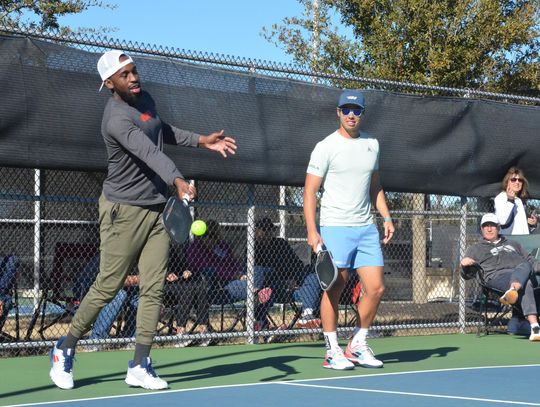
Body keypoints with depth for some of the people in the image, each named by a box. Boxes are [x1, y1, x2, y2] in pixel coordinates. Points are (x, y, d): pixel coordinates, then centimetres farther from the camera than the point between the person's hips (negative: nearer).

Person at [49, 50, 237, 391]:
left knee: (154, 288, -1)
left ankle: (140, 365, 3)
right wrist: (178, 181, -49)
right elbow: (149, 152, -37)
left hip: (157, 210, 7)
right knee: (107, 288, -1)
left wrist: (202, 141, 26)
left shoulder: (144, 98, 8)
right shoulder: (117, 119, -21)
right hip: (124, 210, -7)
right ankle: (65, 350, 17)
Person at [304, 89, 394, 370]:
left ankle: (357, 346, 15)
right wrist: (312, 231, -14)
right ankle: (332, 351, 6)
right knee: (334, 289, -4)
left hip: (366, 228, 5)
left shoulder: (371, 144, 13)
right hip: (335, 228, -5)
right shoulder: (326, 147, -5)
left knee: (376, 288, 1)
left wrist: (386, 216, 12)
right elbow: (310, 191, -6)